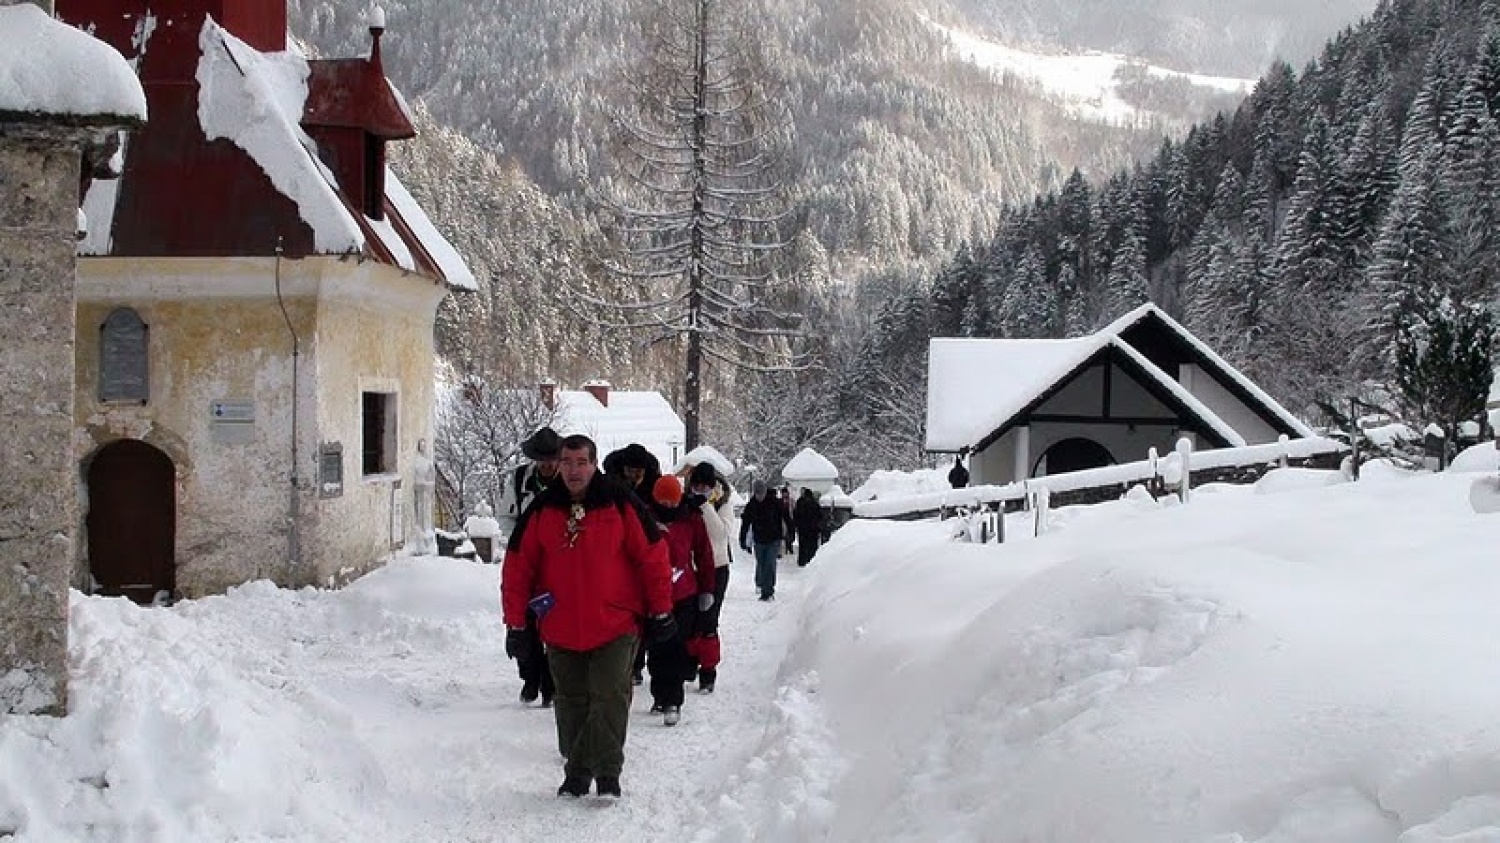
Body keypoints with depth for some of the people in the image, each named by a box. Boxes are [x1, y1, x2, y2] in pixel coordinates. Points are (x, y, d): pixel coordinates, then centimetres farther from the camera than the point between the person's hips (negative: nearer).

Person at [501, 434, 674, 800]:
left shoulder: (620, 505, -5)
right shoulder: (541, 511, 1)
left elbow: (652, 556, 0)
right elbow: (517, 567, 5)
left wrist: (660, 611, 2)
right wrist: (516, 623, 4)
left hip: (615, 626, -3)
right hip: (561, 630, 3)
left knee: (610, 698, -10)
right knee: (571, 702, 11)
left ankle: (606, 773, -3)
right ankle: (576, 773, 22)